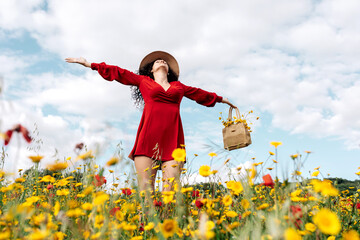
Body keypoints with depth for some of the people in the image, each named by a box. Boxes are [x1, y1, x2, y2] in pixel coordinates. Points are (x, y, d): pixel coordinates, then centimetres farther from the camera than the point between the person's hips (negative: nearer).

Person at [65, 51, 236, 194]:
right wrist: (89, 64, 28)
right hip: (148, 137, -2)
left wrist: (221, 99, 54)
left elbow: (199, 94, 41)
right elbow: (118, 73, 24)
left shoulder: (178, 86, 27)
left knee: (171, 188, -9)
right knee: (145, 187, -10)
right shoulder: (144, 81, 21)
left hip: (172, 138, 2)